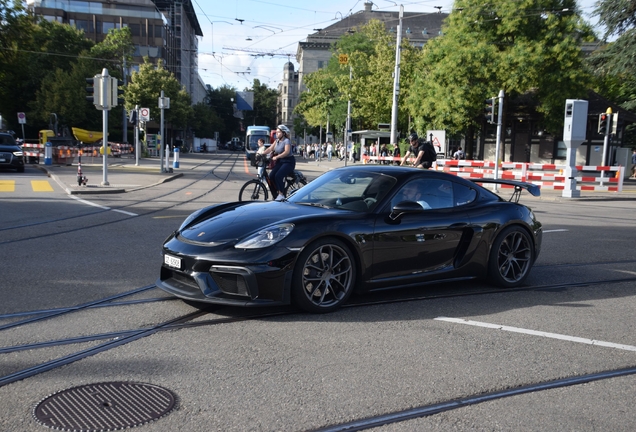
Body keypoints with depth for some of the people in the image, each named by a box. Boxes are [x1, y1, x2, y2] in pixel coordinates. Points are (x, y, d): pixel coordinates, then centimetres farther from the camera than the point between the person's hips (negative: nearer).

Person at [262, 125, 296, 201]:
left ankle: (281, 195, -16)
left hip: (289, 161, -7)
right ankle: (276, 193, -1)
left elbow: (286, 152, -28)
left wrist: (276, 157, -37)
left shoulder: (286, 141, -13)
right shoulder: (277, 141, 10)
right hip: (280, 161, 7)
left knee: (278, 175, -27)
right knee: (271, 175, -12)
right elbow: (270, 149, 1)